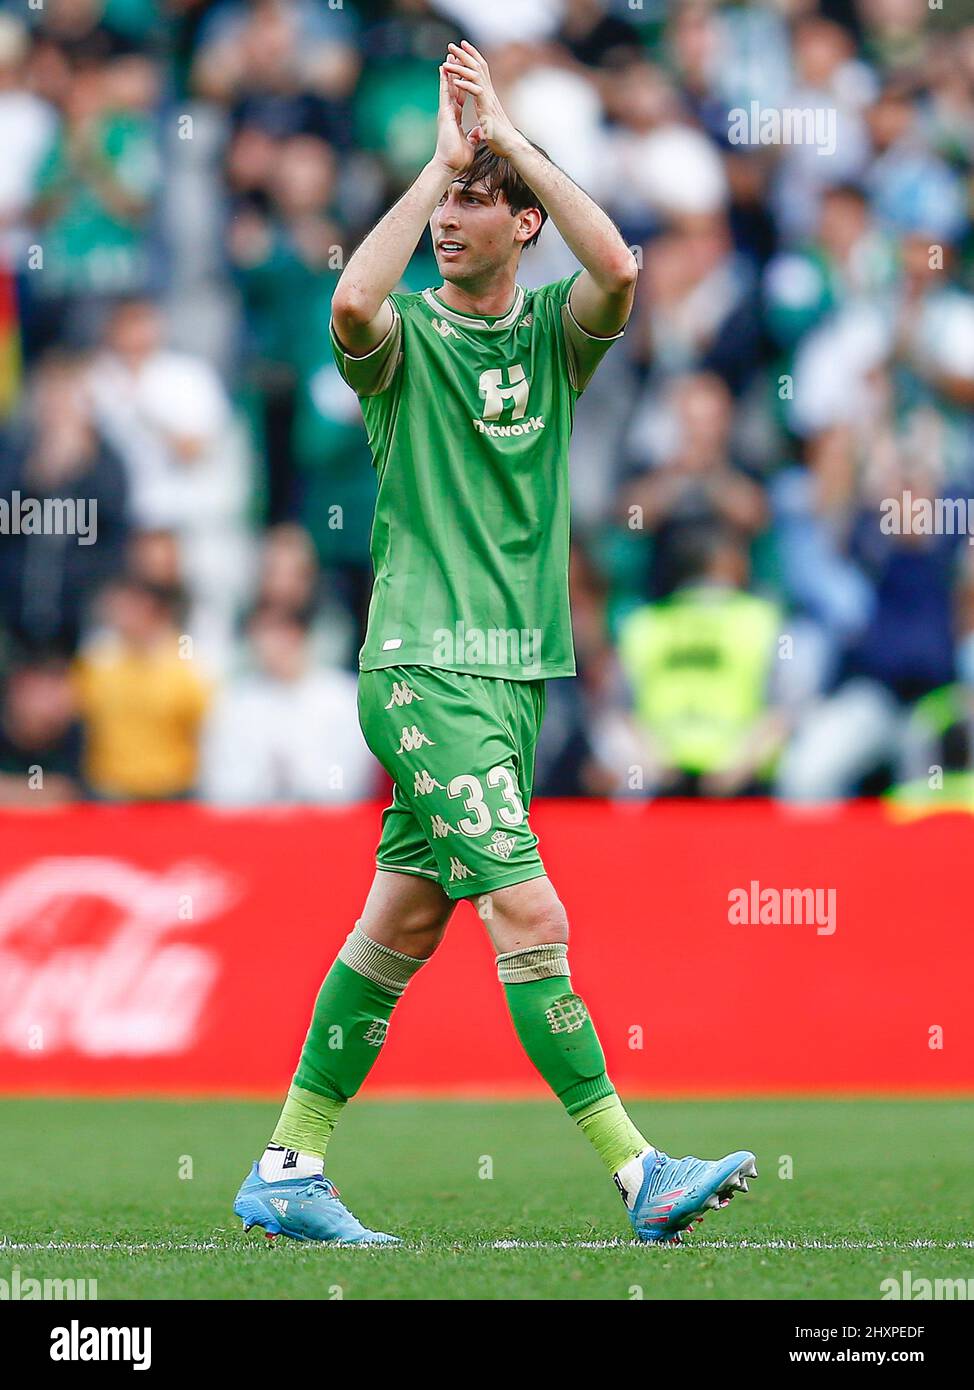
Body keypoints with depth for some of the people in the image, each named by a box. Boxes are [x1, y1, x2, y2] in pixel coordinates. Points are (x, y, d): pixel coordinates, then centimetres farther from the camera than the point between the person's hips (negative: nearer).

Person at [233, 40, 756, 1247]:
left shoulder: (555, 332, 9)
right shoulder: (406, 335, -1)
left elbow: (616, 271, -14)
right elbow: (350, 303, -26)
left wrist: (508, 136, -11)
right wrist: (441, 161, -19)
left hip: (517, 670, 5)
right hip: (421, 666, -5)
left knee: (402, 922, 8)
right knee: (529, 916, -13)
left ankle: (287, 1170, 16)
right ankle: (635, 1170, -15)